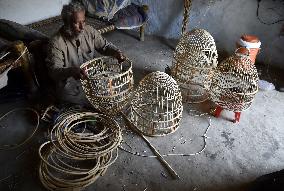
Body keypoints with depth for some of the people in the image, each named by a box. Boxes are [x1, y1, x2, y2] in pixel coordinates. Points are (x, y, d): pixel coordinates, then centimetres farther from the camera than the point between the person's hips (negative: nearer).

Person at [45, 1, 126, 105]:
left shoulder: (89, 31, -5)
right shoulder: (56, 43, -18)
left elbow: (105, 45, 6)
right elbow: (54, 70, -22)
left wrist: (117, 53, -17)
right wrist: (73, 71, -43)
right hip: (71, 82, -3)